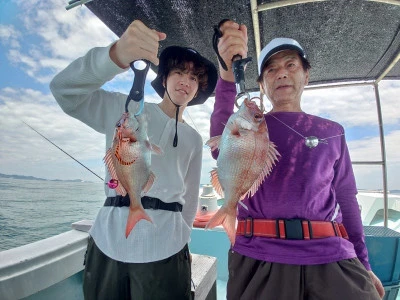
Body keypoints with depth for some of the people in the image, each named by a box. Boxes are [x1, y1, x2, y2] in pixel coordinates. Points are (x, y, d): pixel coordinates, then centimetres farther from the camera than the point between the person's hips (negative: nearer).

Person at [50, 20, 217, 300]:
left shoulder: (194, 139, 9)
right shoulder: (126, 109, 0)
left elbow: (190, 195, 11)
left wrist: (182, 240, 12)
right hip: (107, 242, -1)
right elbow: (65, 89, -15)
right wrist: (116, 56, -32)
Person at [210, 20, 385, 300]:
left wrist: (363, 263, 14)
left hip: (331, 258, 2)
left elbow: (346, 199, 14)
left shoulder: (332, 131, 12)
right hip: (260, 257, -1)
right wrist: (228, 77, -32)